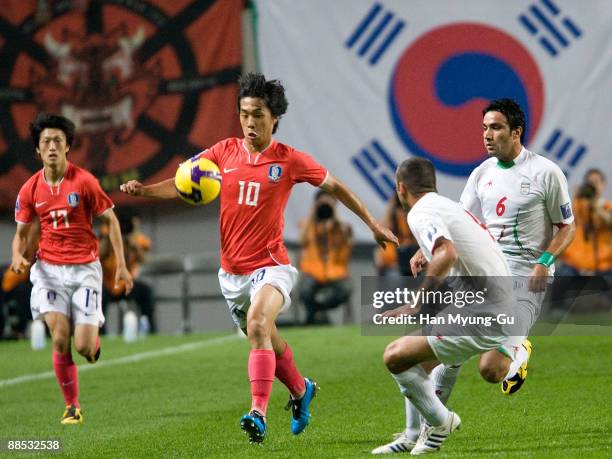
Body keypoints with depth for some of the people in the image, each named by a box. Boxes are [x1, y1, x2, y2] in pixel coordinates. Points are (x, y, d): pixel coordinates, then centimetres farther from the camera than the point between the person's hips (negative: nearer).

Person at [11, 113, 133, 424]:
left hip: (85, 268, -2)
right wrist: (18, 256, -12)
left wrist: (121, 264, -3)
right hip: (49, 268, 2)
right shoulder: (30, 190, 0)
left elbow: (110, 220, 0)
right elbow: (21, 233, 11)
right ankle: (72, 407, 2)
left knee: (83, 347, -9)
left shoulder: (84, 181, -9)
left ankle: (93, 335, 32)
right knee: (60, 338, -14)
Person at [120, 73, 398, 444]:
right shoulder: (224, 152, 1)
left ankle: (259, 414, -34)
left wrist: (373, 224, 9)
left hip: (270, 266, -4)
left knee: (258, 324, -30)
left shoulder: (289, 160, -6)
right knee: (267, 343, 17)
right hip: (232, 270, 5)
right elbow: (183, 184, -3)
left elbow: (334, 186, 6)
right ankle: (301, 391, 44)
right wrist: (143, 190, -22)